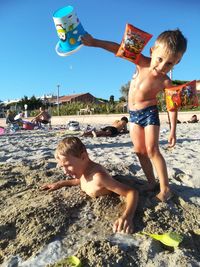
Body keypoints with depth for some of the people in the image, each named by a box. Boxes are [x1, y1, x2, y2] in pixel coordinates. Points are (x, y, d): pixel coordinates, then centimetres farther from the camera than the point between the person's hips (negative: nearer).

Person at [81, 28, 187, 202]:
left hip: (149, 113, -4)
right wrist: (94, 42, -17)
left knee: (152, 150, -13)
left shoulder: (165, 82, -17)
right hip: (133, 114, 5)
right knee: (140, 151, 5)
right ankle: (152, 183, 17)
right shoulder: (142, 62, -11)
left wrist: (173, 131, -8)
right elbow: (119, 49, -11)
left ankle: (165, 188, -3)